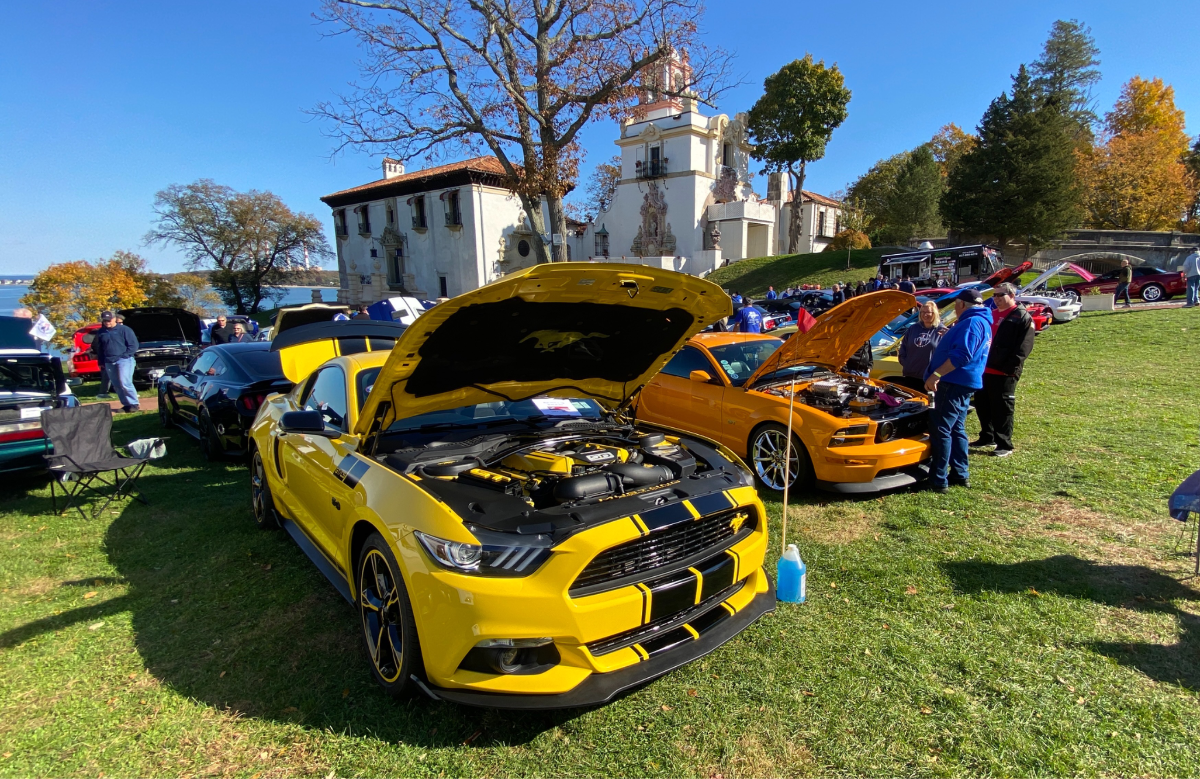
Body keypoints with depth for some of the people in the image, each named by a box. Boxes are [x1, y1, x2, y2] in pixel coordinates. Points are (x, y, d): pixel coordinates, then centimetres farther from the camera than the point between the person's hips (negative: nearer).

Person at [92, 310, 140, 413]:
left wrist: (124, 355, -12)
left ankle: (134, 404, -10)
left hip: (124, 360, -6)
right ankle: (126, 404, 13)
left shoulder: (124, 329, -4)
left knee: (125, 383, -16)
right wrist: (101, 361, 13)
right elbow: (99, 348, 19)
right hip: (109, 362, 6)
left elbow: (134, 344, -5)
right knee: (116, 385, 6)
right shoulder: (100, 332, 12)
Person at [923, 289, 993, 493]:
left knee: (940, 430, -9)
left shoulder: (972, 322, -14)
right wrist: (949, 336, 27)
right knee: (956, 429, 18)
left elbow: (961, 355, -25)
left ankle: (939, 480, -7)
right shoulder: (983, 323, 20)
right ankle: (960, 474, 26)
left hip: (955, 383, -11)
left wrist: (936, 375, -26)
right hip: (964, 383, 11)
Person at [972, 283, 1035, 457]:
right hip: (984, 370, 8)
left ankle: (1004, 445, 5)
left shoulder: (1023, 317, -4)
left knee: (1003, 410, -3)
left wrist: (1010, 368, -19)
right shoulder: (991, 315, 18)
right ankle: (987, 437, 27)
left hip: (1004, 373, -7)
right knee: (982, 406, 13)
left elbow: (1024, 348, -12)